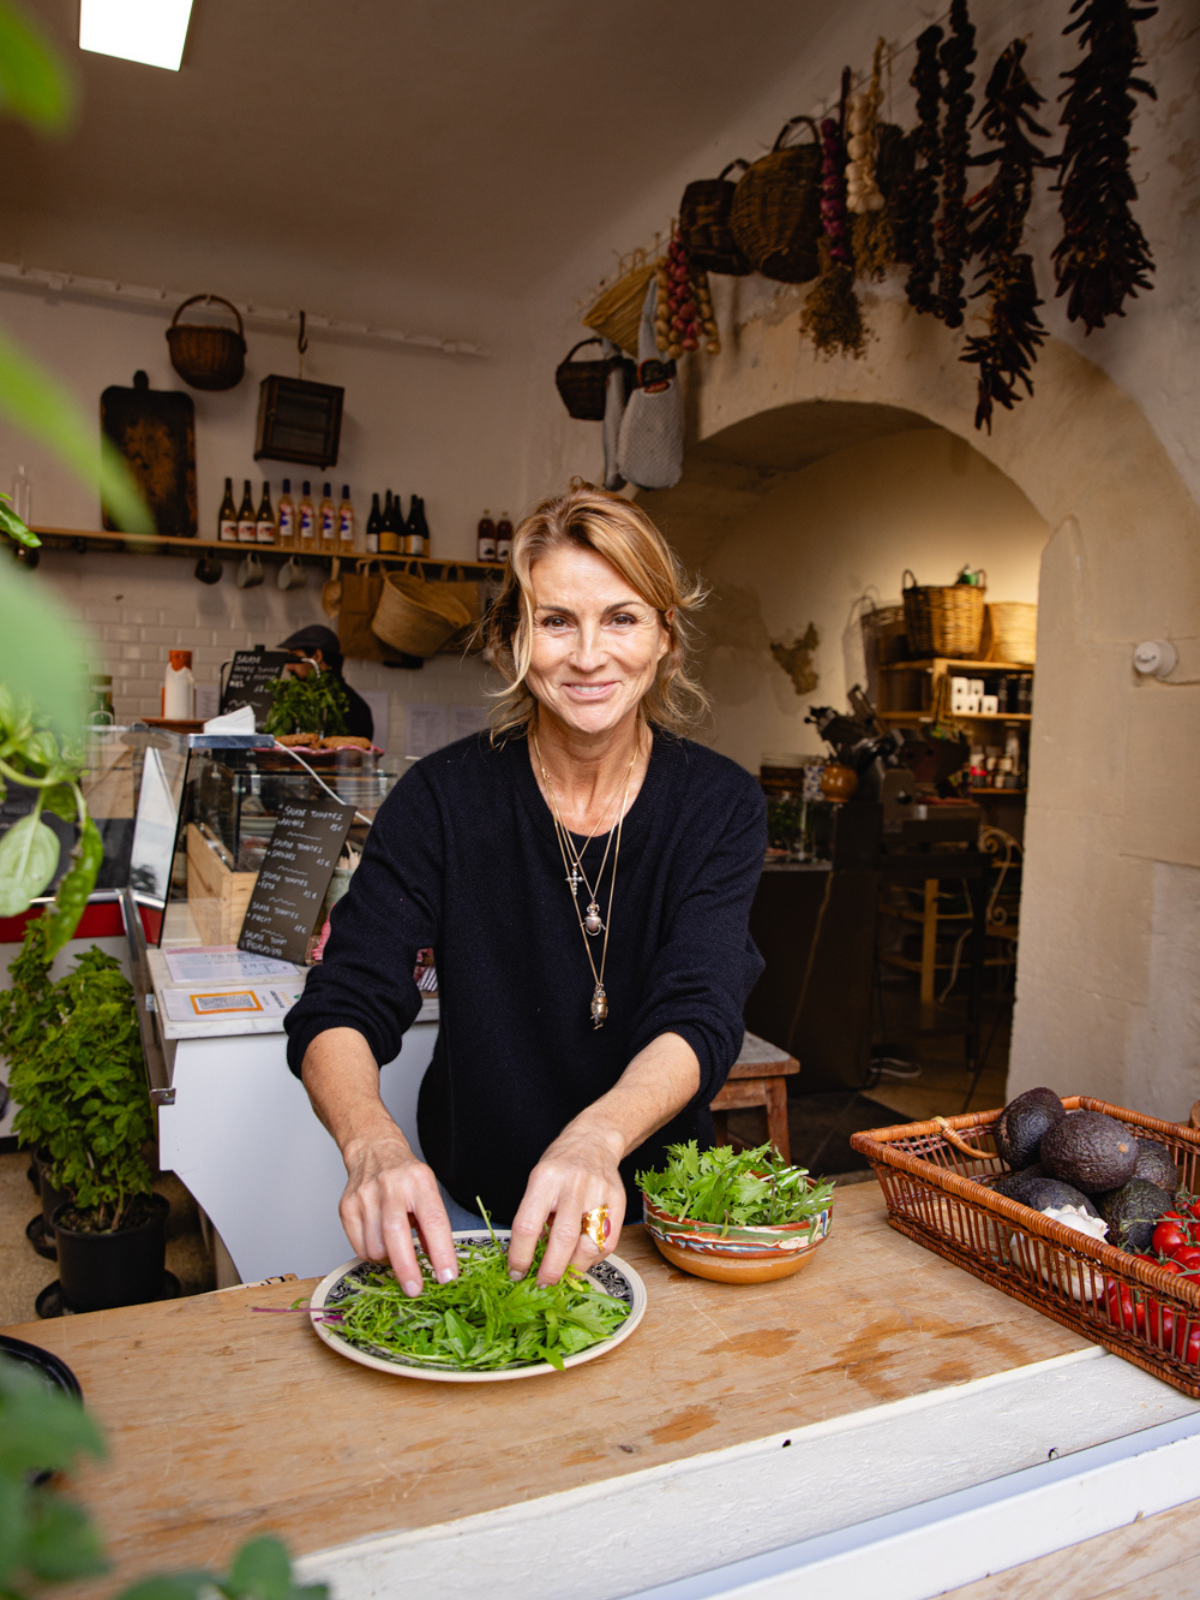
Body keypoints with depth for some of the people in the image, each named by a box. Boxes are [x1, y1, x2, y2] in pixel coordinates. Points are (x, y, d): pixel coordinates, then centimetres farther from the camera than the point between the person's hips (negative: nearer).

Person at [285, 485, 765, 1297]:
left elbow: (702, 1016, -20)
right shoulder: (445, 798, -11)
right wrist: (373, 1142, -37)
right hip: (469, 1206, 0)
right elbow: (340, 1011, -15)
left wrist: (598, 1137, -41)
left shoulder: (720, 804, -9)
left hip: (652, 1205, 1)